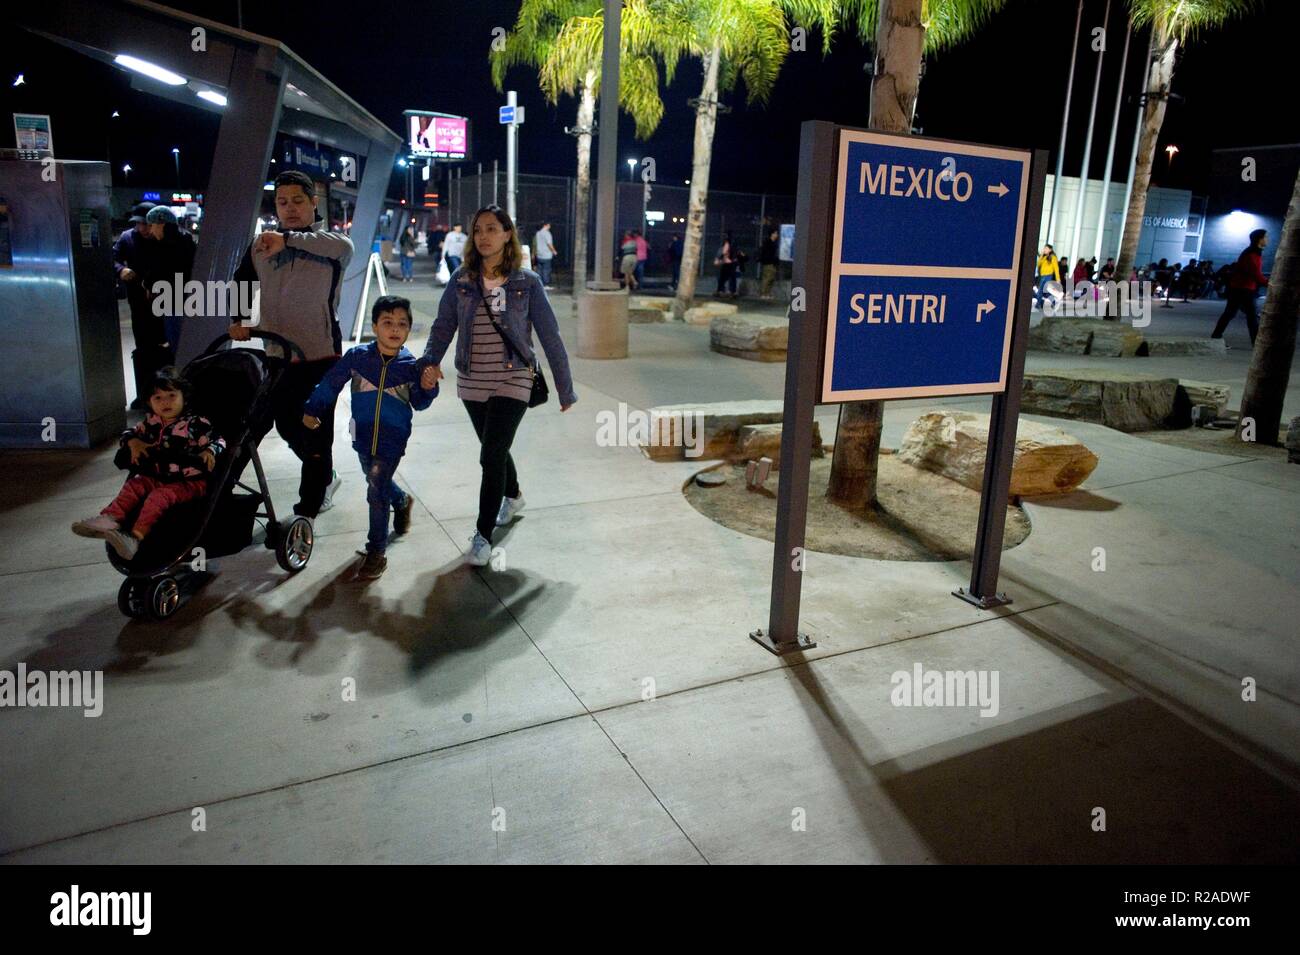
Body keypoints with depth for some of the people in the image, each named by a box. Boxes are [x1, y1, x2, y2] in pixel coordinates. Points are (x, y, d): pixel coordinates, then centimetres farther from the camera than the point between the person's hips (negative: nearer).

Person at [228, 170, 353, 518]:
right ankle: (325, 478, 43)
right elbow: (241, 287, 18)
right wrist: (238, 320, -1)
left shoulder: (328, 243, -6)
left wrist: (288, 239, -38)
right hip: (276, 358, 6)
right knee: (289, 429, 18)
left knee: (315, 434, 2)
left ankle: (309, 508, 17)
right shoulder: (261, 245, 9)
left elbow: (344, 247, -30)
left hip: (320, 358, -6)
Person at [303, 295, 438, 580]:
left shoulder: (411, 365, -10)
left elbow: (419, 404, 1)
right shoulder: (357, 356, -10)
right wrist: (312, 409, 3)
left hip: (393, 441, -3)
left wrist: (429, 387, -18)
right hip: (363, 437, 3)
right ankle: (402, 502, 58)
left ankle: (376, 554, 5)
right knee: (379, 482, 23)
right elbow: (331, 382, 2)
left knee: (376, 494, -8)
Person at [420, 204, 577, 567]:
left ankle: (483, 535, -1)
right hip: (471, 383, 4)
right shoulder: (461, 280, 1)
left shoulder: (526, 282, -6)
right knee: (495, 449, 20)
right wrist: (431, 361, -21)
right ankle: (513, 496, 49)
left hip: (512, 381, -4)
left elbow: (550, 336, -4)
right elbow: (443, 325, -2)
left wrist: (565, 389, -3)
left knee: (492, 454, -13)